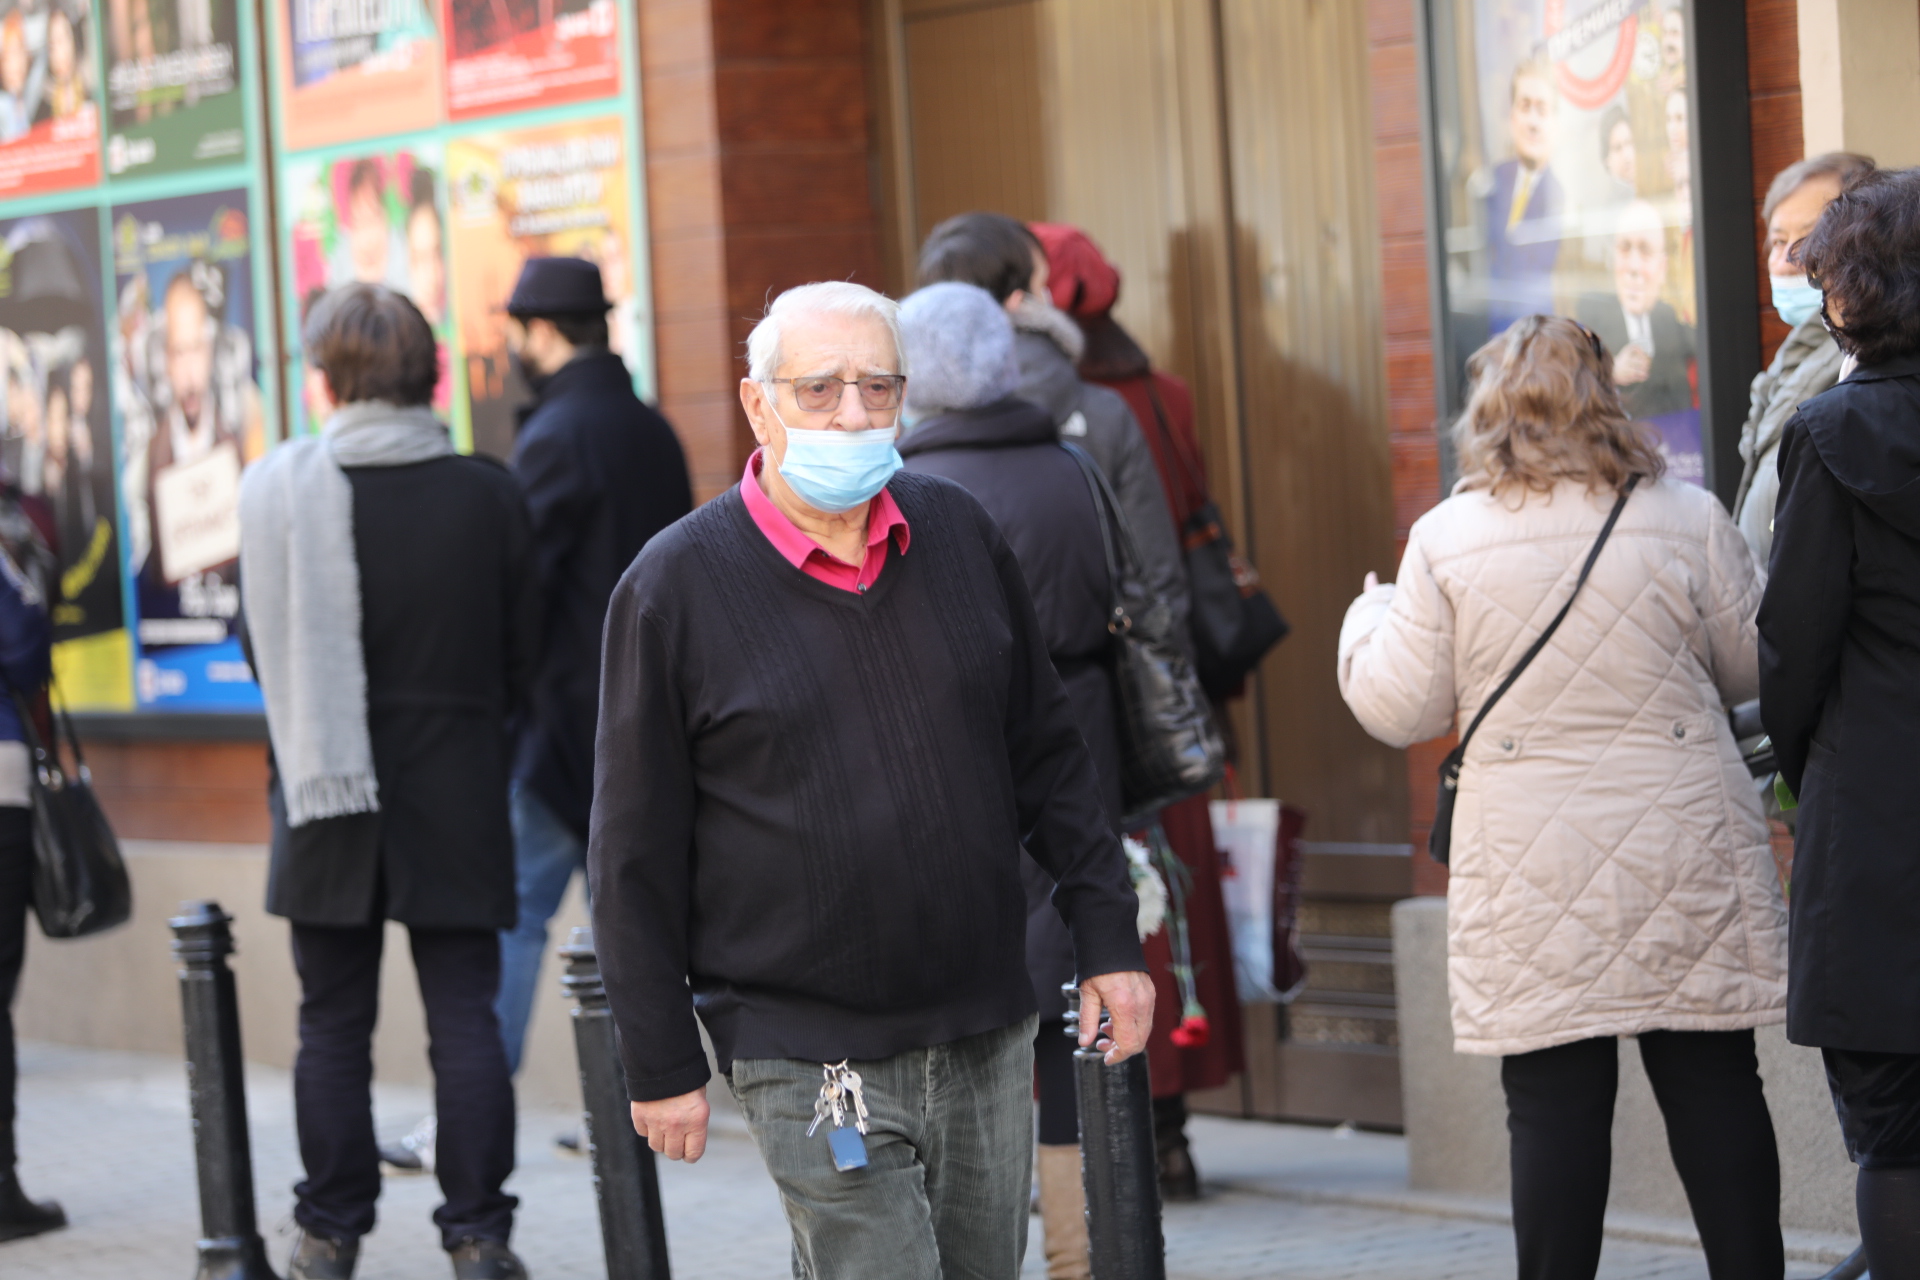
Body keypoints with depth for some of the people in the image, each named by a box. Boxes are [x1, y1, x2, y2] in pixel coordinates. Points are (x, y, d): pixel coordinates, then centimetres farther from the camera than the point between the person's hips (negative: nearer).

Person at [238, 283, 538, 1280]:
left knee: (334, 1026, 9)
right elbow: (524, 657, 0)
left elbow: (261, 649, -1)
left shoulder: (280, 491, -8)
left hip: (330, 802, 0)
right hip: (457, 799, 0)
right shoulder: (488, 495, -5)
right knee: (465, 1019, 5)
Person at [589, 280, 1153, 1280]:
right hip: (809, 1061, -4)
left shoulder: (958, 532, 7)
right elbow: (636, 852, -3)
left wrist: (1106, 937, 10)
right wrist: (661, 1067, -4)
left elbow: (1047, 755, 15)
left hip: (986, 1041, 5)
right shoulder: (677, 584, -6)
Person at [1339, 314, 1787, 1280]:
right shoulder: (1687, 521, -2)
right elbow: (1753, 666, 10)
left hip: (1535, 874, -1)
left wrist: (1368, 620, 19)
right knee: (1713, 1088, 7)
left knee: (1555, 1103, 2)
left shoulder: (1447, 540, -5)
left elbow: (1398, 709, -1)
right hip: (1684, 856, 1)